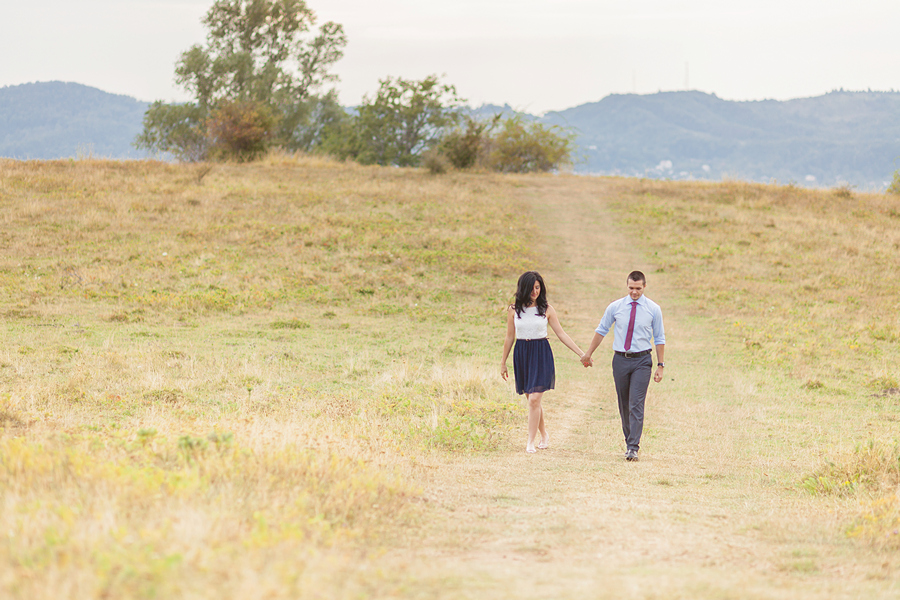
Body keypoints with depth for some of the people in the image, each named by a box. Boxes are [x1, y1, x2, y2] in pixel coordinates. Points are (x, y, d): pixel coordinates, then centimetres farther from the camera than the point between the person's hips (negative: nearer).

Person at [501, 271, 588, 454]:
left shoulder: (546, 309, 0)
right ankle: (544, 435, 26)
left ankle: (531, 442, -7)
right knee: (532, 400, 7)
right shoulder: (513, 310, 3)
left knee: (534, 399, -12)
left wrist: (581, 353, 1)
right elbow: (509, 338, 11)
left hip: (541, 355, -2)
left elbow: (561, 334, 5)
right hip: (522, 355, 2)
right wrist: (503, 362, 13)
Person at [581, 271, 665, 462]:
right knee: (624, 405, 9)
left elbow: (659, 339, 3)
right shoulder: (615, 307, 2)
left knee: (636, 404, -12)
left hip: (642, 361, -2)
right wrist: (588, 353, 18)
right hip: (620, 360, 3)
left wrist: (660, 366, 0)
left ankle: (633, 448, -14)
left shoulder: (653, 309, -1)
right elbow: (601, 331, 13)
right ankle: (629, 442, 23)